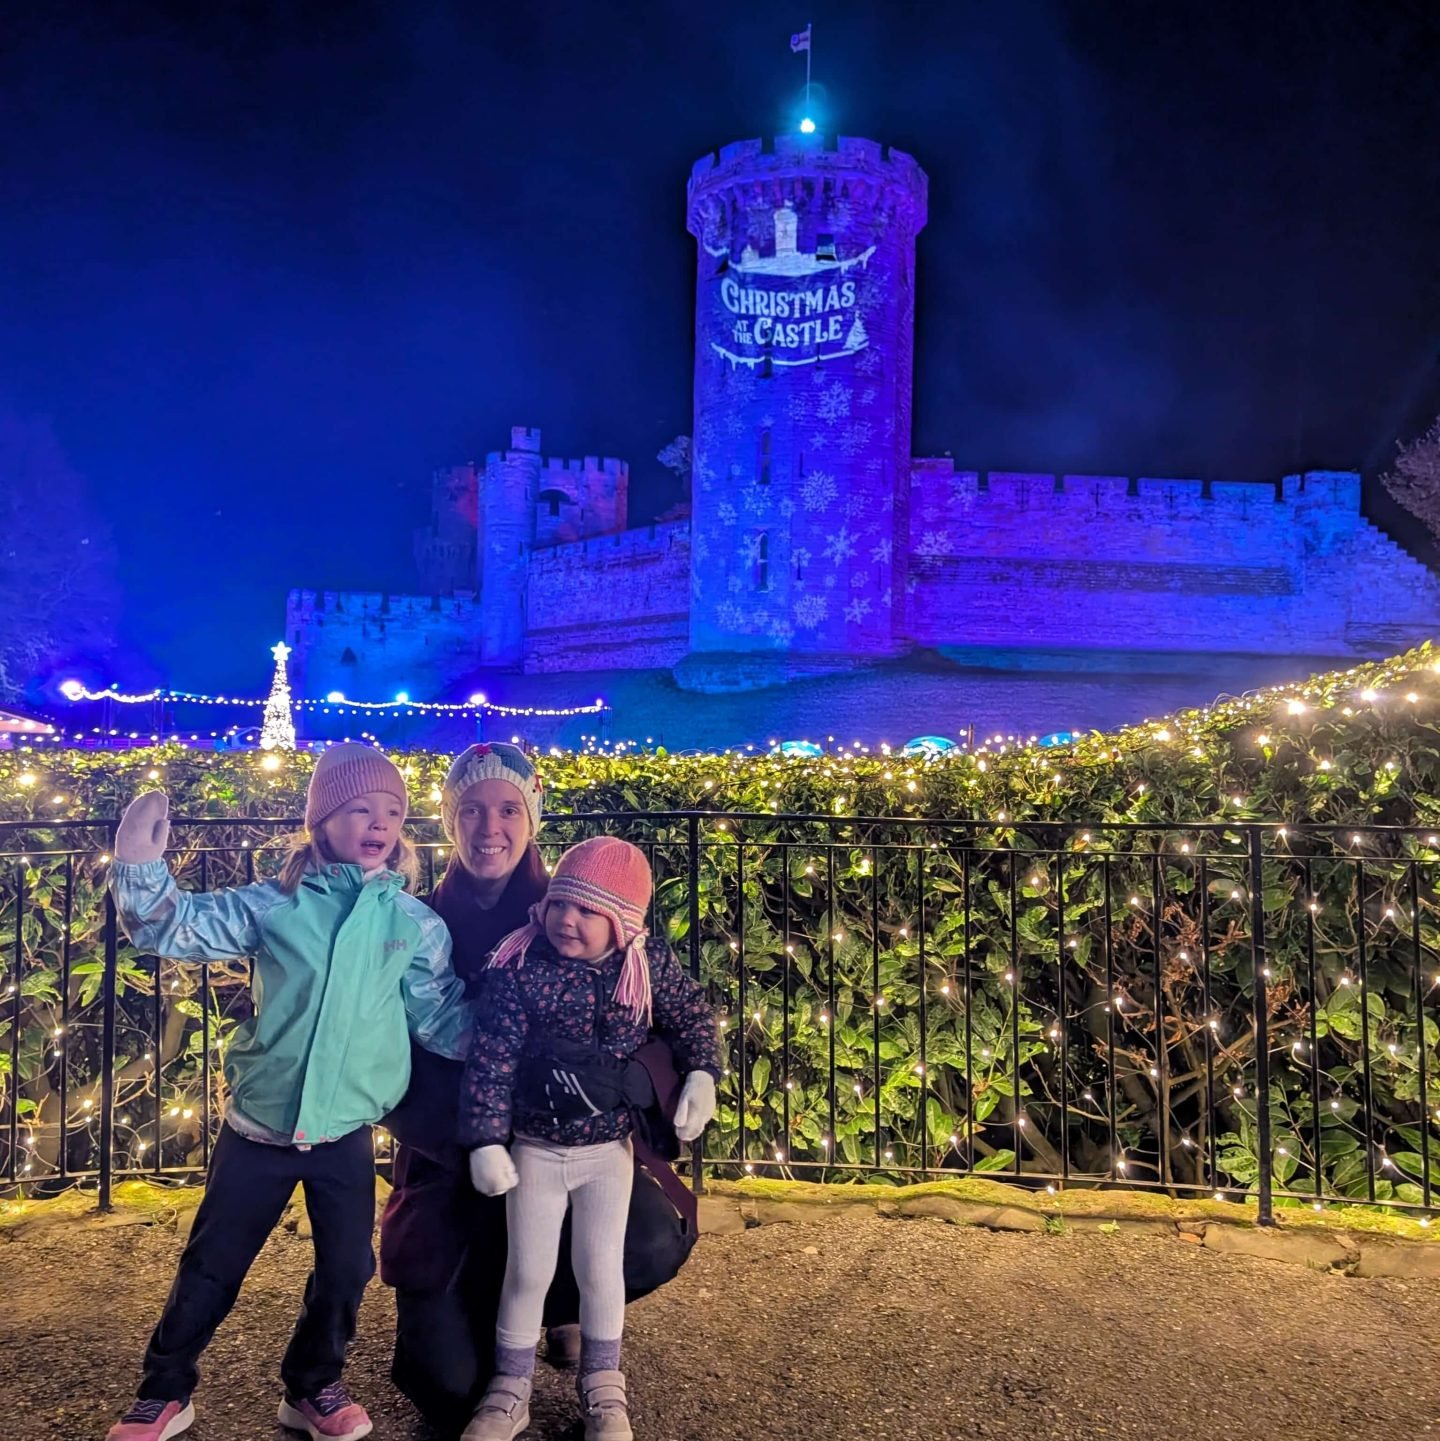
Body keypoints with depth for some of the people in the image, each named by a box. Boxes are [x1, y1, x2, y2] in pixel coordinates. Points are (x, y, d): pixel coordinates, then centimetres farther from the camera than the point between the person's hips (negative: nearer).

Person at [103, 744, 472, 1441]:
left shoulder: (418, 925, -4)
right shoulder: (277, 902, -7)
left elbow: (444, 1020, -1)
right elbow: (178, 927, -6)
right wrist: (140, 863, -19)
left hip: (346, 1132, 1)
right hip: (258, 1122, -1)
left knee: (345, 1269, 12)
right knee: (210, 1266, 14)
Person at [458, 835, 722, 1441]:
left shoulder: (651, 966, -13)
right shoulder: (518, 968, -19)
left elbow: (693, 1016, 5)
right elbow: (490, 1058, -16)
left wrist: (701, 1077, -6)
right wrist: (486, 1141, -18)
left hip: (609, 1149, 1)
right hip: (534, 1149, 0)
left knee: (600, 1267, 9)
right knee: (527, 1273, 10)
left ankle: (603, 1390, 32)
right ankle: (509, 1390, 33)